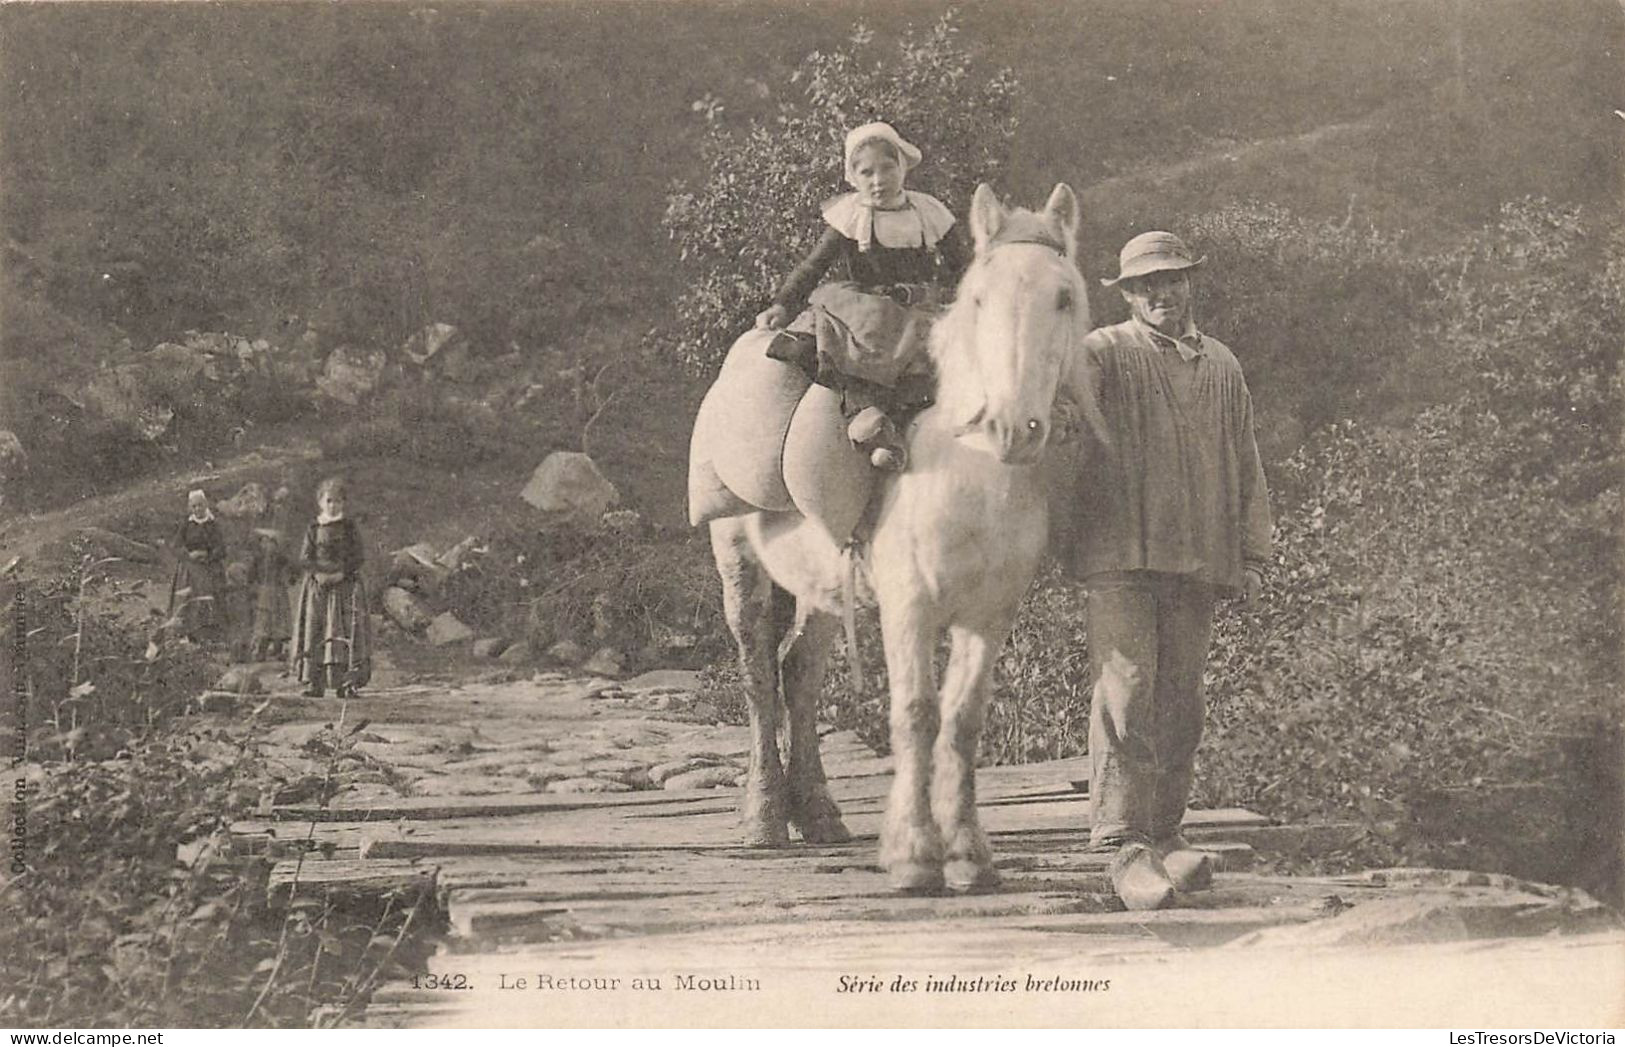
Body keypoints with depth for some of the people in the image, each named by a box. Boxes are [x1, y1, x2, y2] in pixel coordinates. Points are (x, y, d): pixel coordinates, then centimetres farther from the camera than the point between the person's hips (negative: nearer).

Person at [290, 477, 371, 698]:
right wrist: (321, 572, -16)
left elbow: (356, 560, -2)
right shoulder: (313, 530, 8)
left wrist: (338, 573, -15)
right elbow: (304, 560, 0)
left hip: (346, 587, -1)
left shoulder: (350, 530, 5)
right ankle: (314, 683, -1)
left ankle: (347, 683, -9)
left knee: (346, 634, -8)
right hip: (317, 589, 1)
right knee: (315, 635, -3)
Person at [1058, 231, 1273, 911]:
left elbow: (1247, 470, 21)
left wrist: (1252, 558, 15)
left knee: (1181, 699, 7)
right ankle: (1124, 843, -10)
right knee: (1127, 689, -11)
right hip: (1118, 554, -4)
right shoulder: (1100, 355, 4)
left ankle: (1164, 830, 17)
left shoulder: (1223, 369, 19)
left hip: (1198, 560, 5)